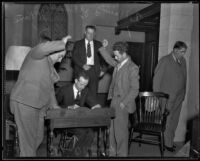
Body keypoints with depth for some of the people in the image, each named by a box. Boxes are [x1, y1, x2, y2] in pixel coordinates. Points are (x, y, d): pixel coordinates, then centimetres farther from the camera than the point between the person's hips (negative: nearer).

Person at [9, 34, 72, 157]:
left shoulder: (50, 66, 19)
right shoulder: (37, 55, -7)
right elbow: (43, 47, -32)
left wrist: (54, 105, 16)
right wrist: (62, 43, -20)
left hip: (39, 105, 9)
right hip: (25, 103, -9)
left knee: (39, 138, 12)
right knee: (28, 140, -4)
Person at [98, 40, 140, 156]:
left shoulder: (132, 68, -15)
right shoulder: (118, 64, 6)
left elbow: (135, 89, -15)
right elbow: (109, 60, 28)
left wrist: (124, 103, -17)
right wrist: (103, 48, 16)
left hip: (122, 104, -7)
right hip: (114, 101, 7)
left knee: (121, 130, 3)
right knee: (112, 128, 14)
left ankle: (122, 154, 19)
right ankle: (113, 152, 29)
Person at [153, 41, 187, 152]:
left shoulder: (183, 61, 9)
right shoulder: (165, 61, -10)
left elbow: (184, 78, 13)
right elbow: (157, 79, -9)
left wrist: (183, 94, 10)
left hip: (178, 98, 6)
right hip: (167, 97, -6)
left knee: (174, 121, 13)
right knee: (167, 121, 3)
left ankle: (170, 140, 27)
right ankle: (167, 143, 16)